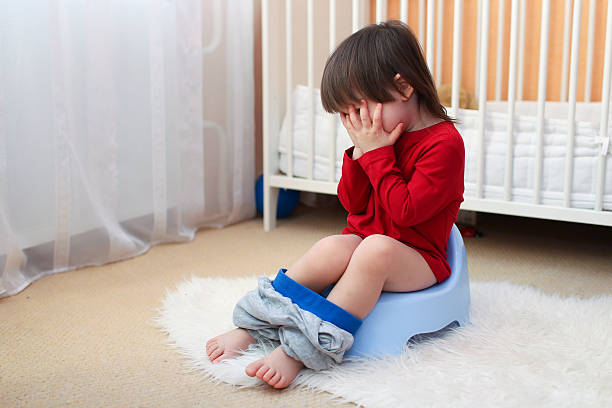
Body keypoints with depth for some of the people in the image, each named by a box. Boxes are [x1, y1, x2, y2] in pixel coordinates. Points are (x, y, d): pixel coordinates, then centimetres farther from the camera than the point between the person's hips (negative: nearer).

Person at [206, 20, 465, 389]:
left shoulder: (445, 142, -15)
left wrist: (376, 154, -18)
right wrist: (361, 154, -5)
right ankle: (251, 328, -23)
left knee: (376, 249, -36)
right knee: (333, 248, -26)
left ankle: (300, 350, -38)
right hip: (363, 239, 6)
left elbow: (406, 210, -23)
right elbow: (353, 204, 10)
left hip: (416, 258, -6)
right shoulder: (378, 138, 9)